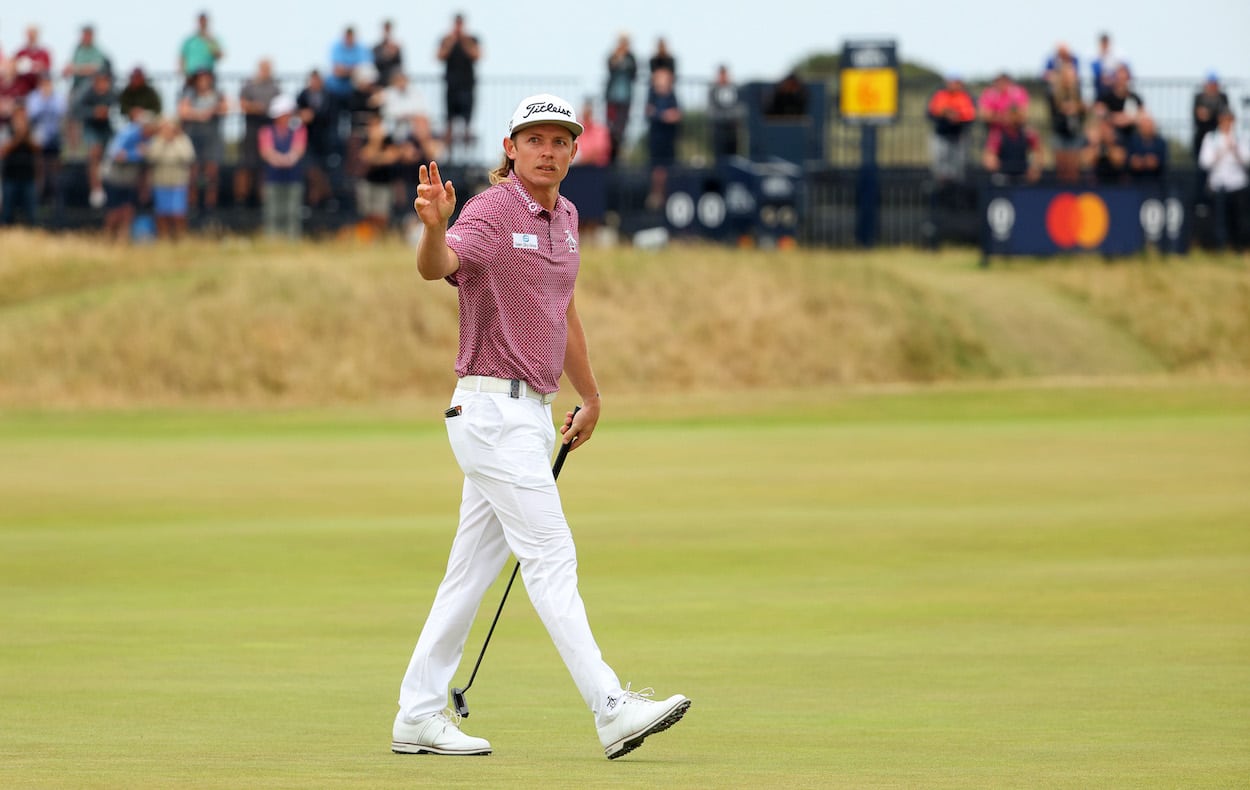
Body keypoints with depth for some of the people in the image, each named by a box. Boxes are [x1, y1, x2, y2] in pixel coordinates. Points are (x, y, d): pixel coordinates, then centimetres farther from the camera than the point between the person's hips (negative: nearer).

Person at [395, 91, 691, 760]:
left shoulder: (564, 217, 13)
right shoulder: (490, 212, -13)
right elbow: (438, 266, -34)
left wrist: (590, 397, 34)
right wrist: (433, 226, -57)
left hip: (532, 414, 9)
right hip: (493, 410, -9)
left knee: (473, 569, 10)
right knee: (551, 559, -10)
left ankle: (419, 717, 14)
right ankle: (613, 711, -13)